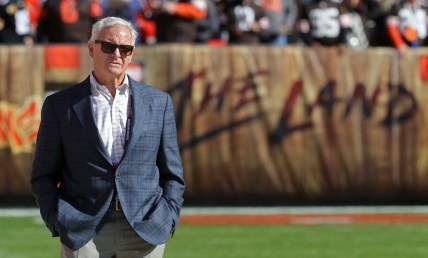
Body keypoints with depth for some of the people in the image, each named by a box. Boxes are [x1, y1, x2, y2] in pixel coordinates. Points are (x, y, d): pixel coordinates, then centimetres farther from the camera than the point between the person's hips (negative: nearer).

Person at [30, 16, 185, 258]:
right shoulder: (60, 105, 7)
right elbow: (43, 176, 9)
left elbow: (172, 174, 14)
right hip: (84, 233, -1)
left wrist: (166, 220, 0)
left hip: (146, 231, 2)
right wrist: (59, 221, -5)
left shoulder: (159, 102, 11)